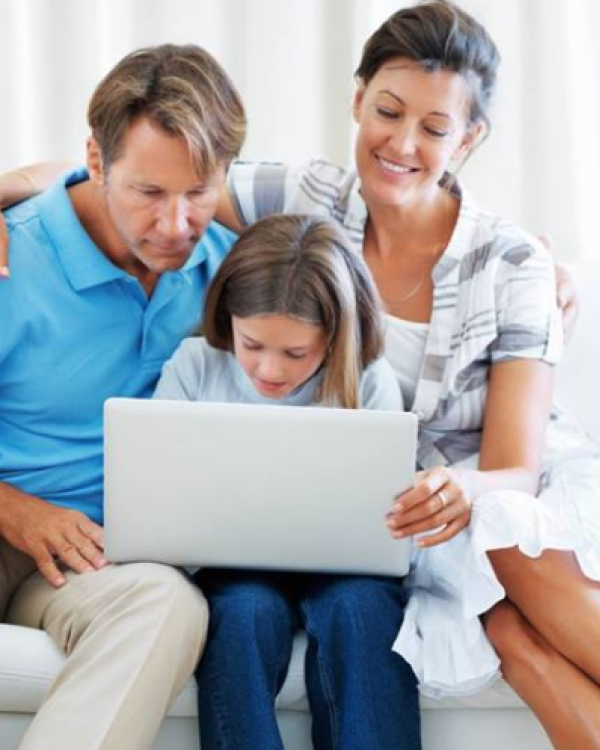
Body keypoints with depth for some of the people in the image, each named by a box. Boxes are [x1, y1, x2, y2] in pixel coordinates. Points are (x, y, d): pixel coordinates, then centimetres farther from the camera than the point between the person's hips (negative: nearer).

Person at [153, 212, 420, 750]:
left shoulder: (369, 382, -3)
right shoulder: (194, 365, -1)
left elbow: (386, 519, -2)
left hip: (338, 568, 0)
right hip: (231, 572, 0)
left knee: (361, 602, -33)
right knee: (245, 609, -33)